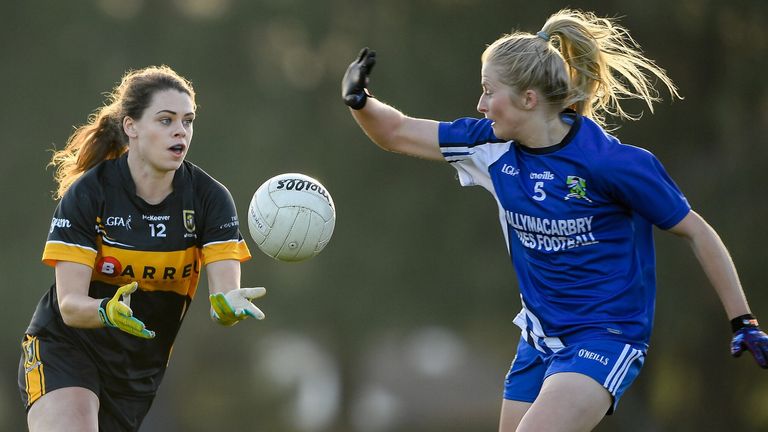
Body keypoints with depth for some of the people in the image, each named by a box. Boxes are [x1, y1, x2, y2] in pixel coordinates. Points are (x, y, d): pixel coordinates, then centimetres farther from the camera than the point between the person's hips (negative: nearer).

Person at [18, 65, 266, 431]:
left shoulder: (209, 198, -10)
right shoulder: (86, 193, -16)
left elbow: (225, 289, -20)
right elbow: (69, 304, -20)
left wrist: (229, 305, -45)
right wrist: (108, 311, -43)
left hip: (142, 371, 4)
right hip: (65, 350, -4)